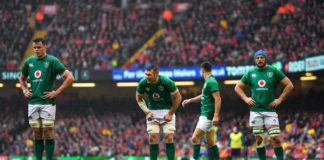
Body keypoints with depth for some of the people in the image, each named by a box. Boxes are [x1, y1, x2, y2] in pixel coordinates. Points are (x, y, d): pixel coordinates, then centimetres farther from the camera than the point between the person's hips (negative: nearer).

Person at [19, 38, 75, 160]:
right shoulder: (29, 62, 10)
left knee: (48, 132, -5)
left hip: (48, 102, -4)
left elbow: (70, 78, -9)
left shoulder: (52, 61, -5)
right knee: (37, 133, 6)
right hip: (33, 103, 4)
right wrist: (25, 90, 11)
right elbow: (22, 79, 30)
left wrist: (57, 92, -11)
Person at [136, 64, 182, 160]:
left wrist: (170, 113, -10)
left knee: (169, 137, -10)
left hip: (167, 110, -2)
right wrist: (147, 112, -5)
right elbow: (139, 98, 4)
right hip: (152, 111, 2)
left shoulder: (167, 82, -23)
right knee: (153, 138, -6)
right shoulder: (143, 83, -15)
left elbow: (178, 97, -11)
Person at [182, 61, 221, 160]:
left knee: (195, 138, -12)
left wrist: (216, 116, -26)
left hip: (207, 115, -10)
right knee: (210, 141, 11)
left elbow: (218, 99, -22)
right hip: (205, 115, 10)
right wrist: (190, 100, 33)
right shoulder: (208, 81, 15)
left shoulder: (211, 82, -15)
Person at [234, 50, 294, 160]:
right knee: (259, 140, 2)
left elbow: (289, 85, 4)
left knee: (276, 139, -12)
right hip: (255, 111, 2)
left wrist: (279, 100, -2)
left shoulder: (274, 71, 3)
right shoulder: (250, 73, 9)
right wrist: (246, 99, 4)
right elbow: (238, 87, 19)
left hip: (270, 110, -2)